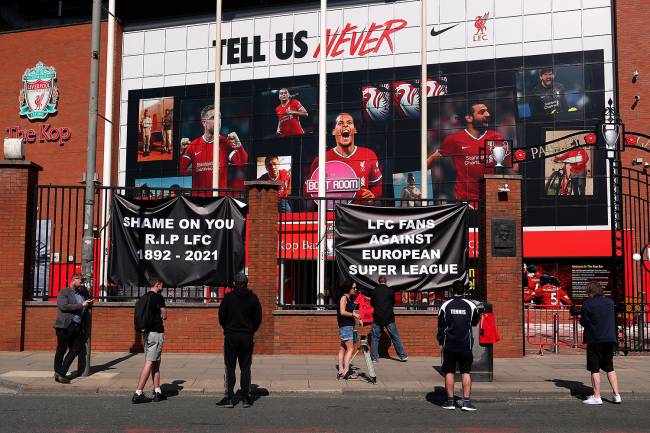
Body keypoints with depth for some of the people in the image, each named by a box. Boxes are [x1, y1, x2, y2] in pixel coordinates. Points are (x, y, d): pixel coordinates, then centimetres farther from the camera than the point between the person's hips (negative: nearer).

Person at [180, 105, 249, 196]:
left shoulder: (226, 143, 1)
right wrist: (182, 151, -10)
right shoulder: (193, 146, 7)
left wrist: (238, 145, -21)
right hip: (198, 196, 1)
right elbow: (181, 171, 3)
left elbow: (243, 166, -10)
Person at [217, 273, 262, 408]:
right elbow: (258, 318, 3)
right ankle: (246, 398, 7)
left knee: (230, 368, 2)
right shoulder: (253, 298, 2)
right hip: (247, 337, 2)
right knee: (245, 368, 7)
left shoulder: (228, 297, -4)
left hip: (231, 336, -2)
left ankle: (229, 398, 0)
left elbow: (221, 317, -2)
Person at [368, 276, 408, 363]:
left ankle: (374, 357, 9)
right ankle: (402, 356, 12)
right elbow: (393, 303, 9)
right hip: (389, 317, 0)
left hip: (377, 318, 0)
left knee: (375, 338, 9)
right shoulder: (390, 290, -4)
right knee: (395, 337, 8)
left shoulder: (374, 291, -4)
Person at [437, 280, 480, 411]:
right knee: (466, 372, 5)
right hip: (466, 345, 0)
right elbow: (475, 322, 13)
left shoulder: (445, 305, -2)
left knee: (449, 372, 7)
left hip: (449, 345, 0)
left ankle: (450, 401, 8)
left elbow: (441, 326, 2)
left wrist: (441, 341, 11)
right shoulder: (471, 305, -2)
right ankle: (466, 401, 0)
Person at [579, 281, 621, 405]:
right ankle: (616, 395, 13)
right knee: (610, 368, 16)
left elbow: (583, 322, -6)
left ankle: (597, 397, 2)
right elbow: (613, 320, 15)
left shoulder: (587, 304, -10)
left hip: (595, 340, -5)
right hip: (610, 339, 5)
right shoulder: (610, 302, 7)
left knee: (595, 369, 1)